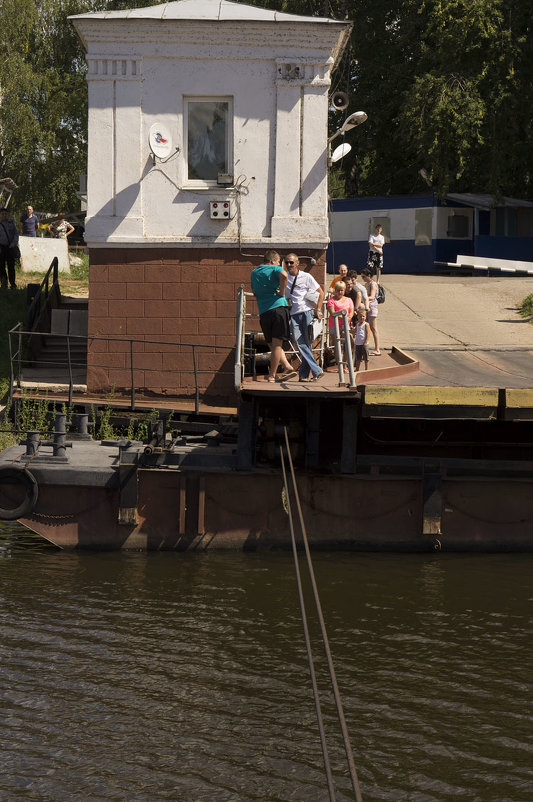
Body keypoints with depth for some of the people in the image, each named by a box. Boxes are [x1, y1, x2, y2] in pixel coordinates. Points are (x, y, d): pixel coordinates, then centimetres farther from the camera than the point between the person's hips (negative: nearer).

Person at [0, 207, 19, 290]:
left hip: (10, 247, 1)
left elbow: (16, 234, 9)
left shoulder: (11, 223, 9)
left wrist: (14, 243, -8)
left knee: (11, 266, -2)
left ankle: (13, 284, 4)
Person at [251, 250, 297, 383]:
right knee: (277, 343, -2)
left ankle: (287, 367, -2)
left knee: (273, 344, 11)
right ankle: (272, 376, -4)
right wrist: (282, 292, -10)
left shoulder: (254, 273, 20)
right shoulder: (274, 269, 1)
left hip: (263, 311, 5)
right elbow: (284, 275, -22)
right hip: (278, 307, -5)